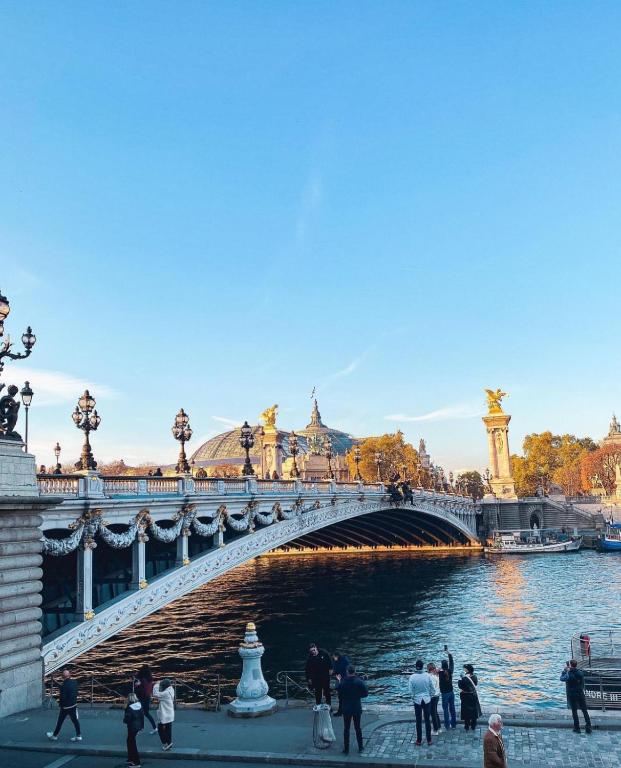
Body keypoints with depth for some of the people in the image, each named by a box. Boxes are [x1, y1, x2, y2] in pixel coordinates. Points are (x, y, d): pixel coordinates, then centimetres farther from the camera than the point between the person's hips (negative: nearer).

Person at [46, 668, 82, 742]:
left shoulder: (63, 685, -24)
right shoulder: (75, 682, -5)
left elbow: (62, 697, -21)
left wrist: (60, 704, -3)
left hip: (65, 707, -5)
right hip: (74, 705, 5)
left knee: (60, 721, 13)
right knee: (75, 720, 12)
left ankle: (55, 735, 29)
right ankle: (78, 735, 14)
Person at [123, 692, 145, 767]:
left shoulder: (129, 708, -22)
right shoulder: (139, 705, 1)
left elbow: (127, 719, -22)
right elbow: (142, 716, 8)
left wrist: (124, 719, 1)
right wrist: (142, 726, 17)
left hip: (132, 728, -8)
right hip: (138, 726, 8)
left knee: (132, 744, 3)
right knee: (130, 741, 24)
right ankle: (131, 759, 34)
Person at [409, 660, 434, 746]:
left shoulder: (412, 677, -15)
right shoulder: (427, 675, -12)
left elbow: (411, 690, -8)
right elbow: (432, 688, -3)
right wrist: (430, 696, 13)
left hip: (417, 700, -1)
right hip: (427, 700, 1)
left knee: (418, 721, 11)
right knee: (427, 720, 13)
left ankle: (419, 740, 20)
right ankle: (429, 740, 20)